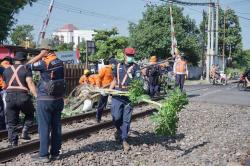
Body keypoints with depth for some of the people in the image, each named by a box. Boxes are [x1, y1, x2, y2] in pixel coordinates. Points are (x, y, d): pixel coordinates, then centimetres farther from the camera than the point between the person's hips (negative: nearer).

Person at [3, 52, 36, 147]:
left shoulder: (7, 70, 12)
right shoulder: (26, 70, -2)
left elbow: (5, 85, 18)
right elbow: (30, 84, -15)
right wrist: (37, 96, -21)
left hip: (9, 97, 3)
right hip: (23, 96, -3)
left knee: (11, 122, 10)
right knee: (30, 114, 23)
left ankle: (13, 142, 8)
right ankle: (25, 131, 6)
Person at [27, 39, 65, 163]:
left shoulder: (44, 63, -15)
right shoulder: (60, 62, 5)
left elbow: (28, 65, -4)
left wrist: (40, 55, -4)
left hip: (45, 100, -6)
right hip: (58, 99, 6)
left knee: (44, 127, 0)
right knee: (56, 127, 10)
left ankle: (43, 155, 4)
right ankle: (55, 153, 17)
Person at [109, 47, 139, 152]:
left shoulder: (135, 67, 6)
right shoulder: (118, 66, 15)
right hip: (117, 94, 2)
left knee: (126, 119, 1)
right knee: (116, 117, -2)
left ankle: (124, 139, 11)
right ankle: (119, 129, 31)